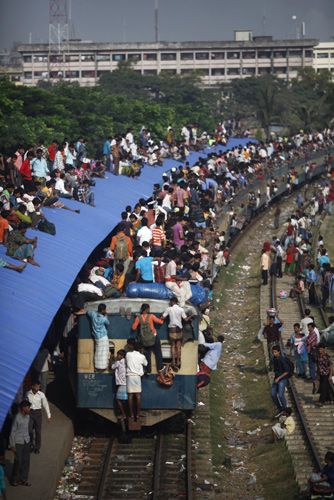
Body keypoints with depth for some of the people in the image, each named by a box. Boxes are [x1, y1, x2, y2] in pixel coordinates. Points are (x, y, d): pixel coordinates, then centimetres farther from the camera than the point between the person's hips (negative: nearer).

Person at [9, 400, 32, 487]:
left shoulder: (27, 416, 4)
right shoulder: (17, 418, -16)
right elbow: (13, 432, -12)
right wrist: (12, 445, -12)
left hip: (26, 441, 6)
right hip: (18, 442, -6)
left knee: (26, 460, 6)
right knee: (18, 461, -3)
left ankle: (23, 479, 16)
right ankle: (14, 479, 12)